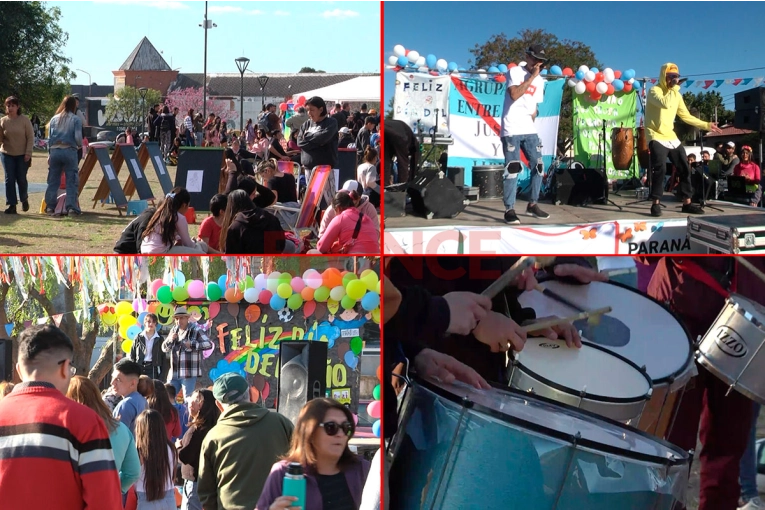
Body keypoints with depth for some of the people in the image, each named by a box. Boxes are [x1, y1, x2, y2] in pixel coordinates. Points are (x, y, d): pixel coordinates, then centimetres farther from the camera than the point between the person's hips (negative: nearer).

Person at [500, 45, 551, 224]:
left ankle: (532, 205, 19)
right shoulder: (515, 72, -4)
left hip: (530, 130, 6)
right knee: (512, 169, -9)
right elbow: (514, 95, -19)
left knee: (538, 167, 5)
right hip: (511, 131, -6)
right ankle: (509, 210, -4)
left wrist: (534, 115, 7)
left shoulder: (540, 81, 14)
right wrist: (531, 77, -15)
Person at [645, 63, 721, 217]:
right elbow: (665, 103, -30)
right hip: (657, 137, -8)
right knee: (660, 169, -20)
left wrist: (706, 125, 14)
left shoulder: (676, 95, 14)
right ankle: (656, 204, -11)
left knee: (685, 169, 4)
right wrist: (674, 88, -17)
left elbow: (686, 116, 18)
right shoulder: (654, 90, -9)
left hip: (671, 137, 8)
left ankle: (687, 203, 12)